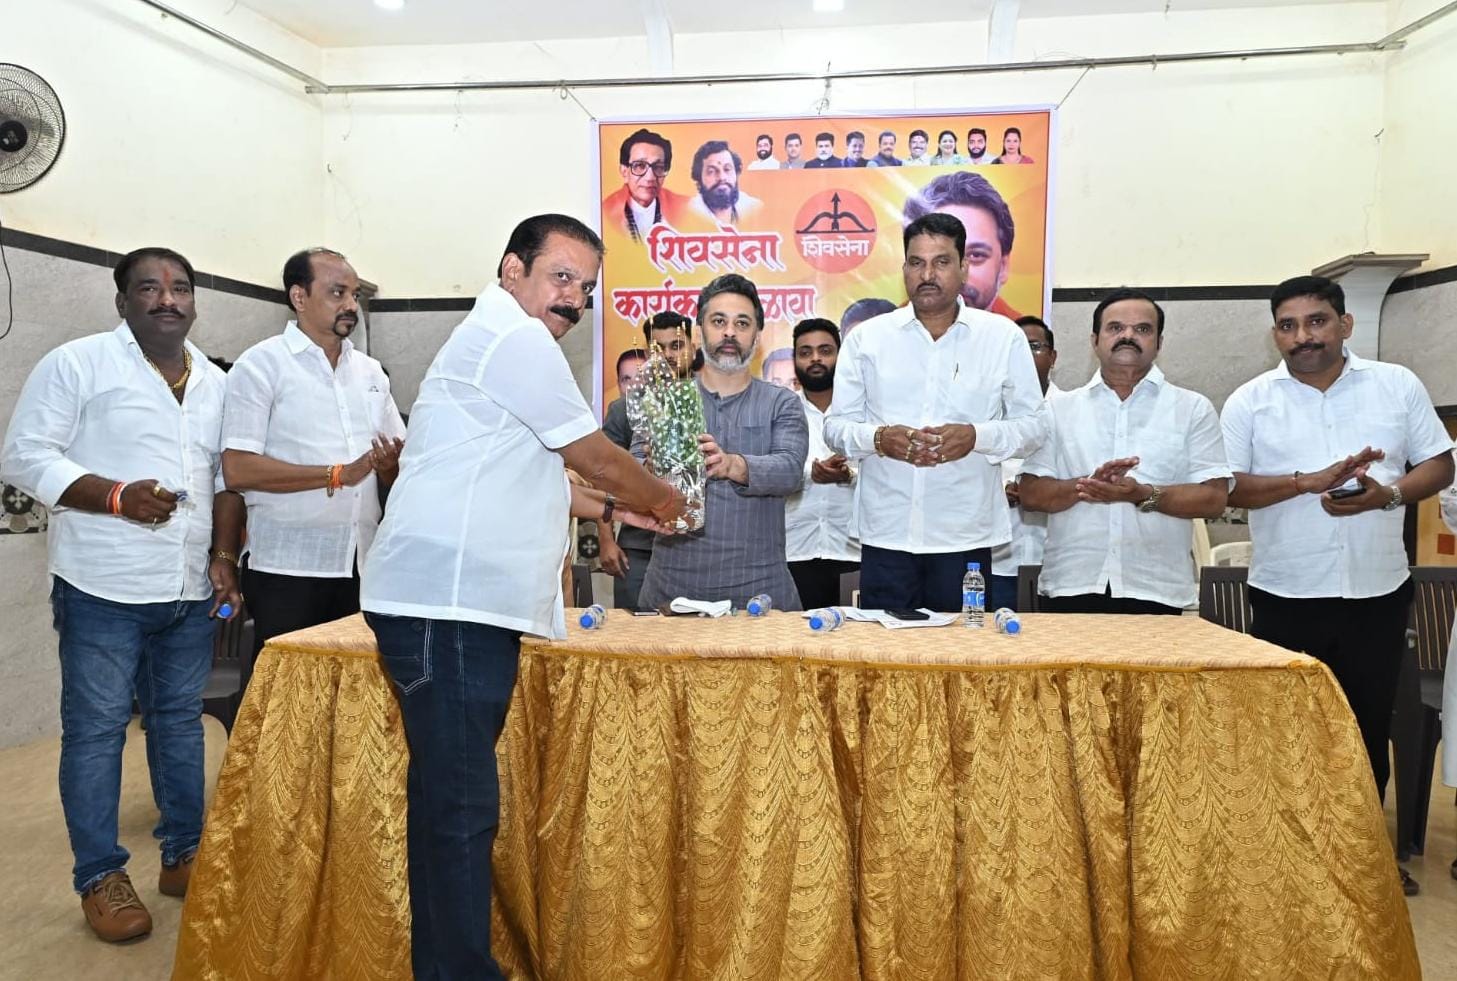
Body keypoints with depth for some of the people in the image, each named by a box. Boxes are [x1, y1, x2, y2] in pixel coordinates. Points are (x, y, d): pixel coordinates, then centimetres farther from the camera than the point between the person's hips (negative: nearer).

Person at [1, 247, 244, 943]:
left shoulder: (216, 383, 12)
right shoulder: (77, 364, -4)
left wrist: (224, 558, 3)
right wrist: (116, 496, -20)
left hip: (193, 591, 5)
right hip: (104, 589, -5)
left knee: (181, 720, 13)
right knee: (96, 729, 3)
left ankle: (183, 856, 25)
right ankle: (100, 878, 16)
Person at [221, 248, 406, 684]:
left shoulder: (370, 371, 13)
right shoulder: (261, 365, -4)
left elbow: (398, 470, 15)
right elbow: (238, 470, -14)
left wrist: (391, 466, -9)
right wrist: (338, 474, -15)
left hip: (360, 567, 5)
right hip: (287, 570, -5)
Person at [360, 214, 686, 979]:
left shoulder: (496, 342, 24)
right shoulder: (515, 339, -8)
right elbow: (596, 457, -4)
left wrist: (610, 508, 26)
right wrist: (660, 499, 13)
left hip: (462, 603, 10)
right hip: (449, 605, -10)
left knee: (451, 802, 14)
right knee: (460, 806, -6)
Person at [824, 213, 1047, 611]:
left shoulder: (1004, 337, 4)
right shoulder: (866, 337, 5)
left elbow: (1033, 425, 5)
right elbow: (836, 425, 6)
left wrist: (976, 437, -15)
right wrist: (878, 439, -15)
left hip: (966, 536, 0)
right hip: (886, 535, 0)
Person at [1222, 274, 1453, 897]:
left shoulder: (1398, 386, 5)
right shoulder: (1250, 402, -1)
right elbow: (1226, 487, -8)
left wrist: (1389, 494, -14)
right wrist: (1311, 481, -20)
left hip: (1378, 592, 2)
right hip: (1287, 596, -1)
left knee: (1369, 727, 13)